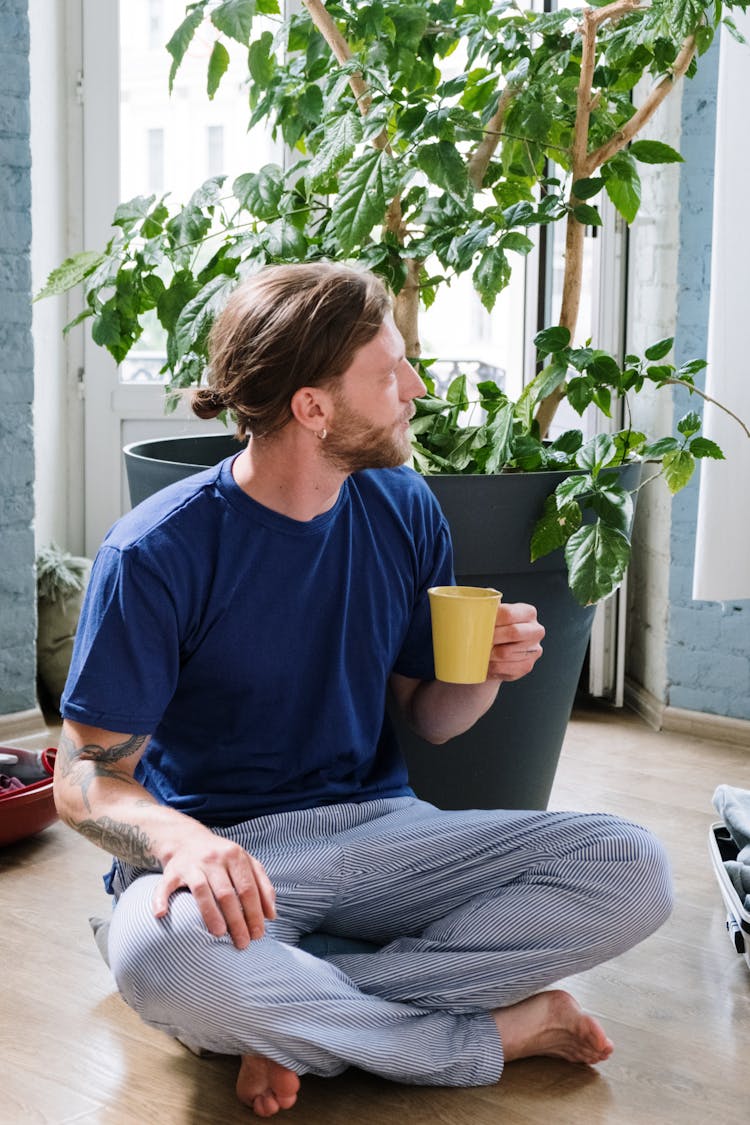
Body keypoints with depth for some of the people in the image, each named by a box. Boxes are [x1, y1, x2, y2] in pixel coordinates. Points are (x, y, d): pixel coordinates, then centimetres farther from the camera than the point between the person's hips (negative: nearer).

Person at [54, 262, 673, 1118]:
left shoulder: (402, 508, 3)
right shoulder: (156, 554, -13)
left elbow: (427, 718, 11)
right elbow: (86, 775, -11)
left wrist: (486, 672, -13)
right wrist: (180, 838, -33)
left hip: (377, 828, 5)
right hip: (230, 850, -4)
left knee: (632, 871, -16)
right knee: (166, 958, -39)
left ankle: (295, 1019, -19)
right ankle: (494, 1034, -18)